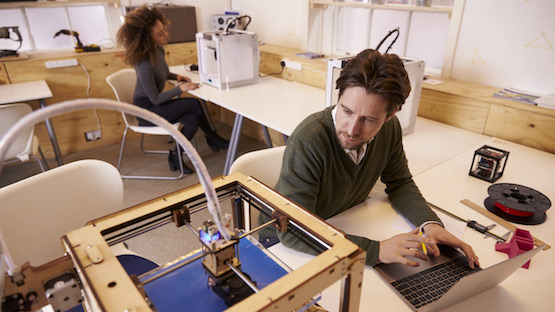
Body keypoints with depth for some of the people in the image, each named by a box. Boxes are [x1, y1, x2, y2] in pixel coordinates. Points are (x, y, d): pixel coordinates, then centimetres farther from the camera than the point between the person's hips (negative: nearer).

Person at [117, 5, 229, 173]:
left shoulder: (158, 49, -2)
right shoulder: (144, 63, -29)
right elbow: (155, 99, -23)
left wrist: (176, 76, 1)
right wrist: (180, 89, -19)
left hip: (155, 103, 8)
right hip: (146, 110, -8)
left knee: (193, 120, -12)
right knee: (193, 104, -16)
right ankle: (213, 139, 6)